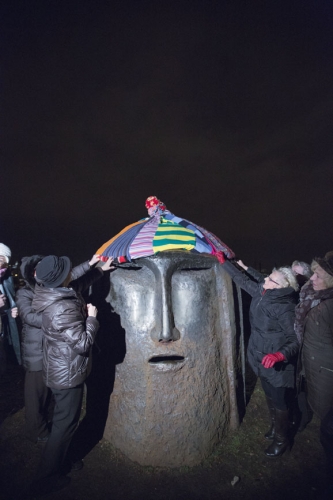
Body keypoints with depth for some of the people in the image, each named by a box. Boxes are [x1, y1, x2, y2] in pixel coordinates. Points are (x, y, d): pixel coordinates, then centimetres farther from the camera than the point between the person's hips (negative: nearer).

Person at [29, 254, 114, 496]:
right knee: (65, 424, 10)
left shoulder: (54, 295, -6)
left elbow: (78, 284, 16)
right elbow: (83, 343, -29)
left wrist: (97, 268, 14)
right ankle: (46, 478, 28)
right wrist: (92, 317, -17)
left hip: (59, 370, 10)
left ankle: (59, 457, 50)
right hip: (68, 374, -9)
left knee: (63, 419, 28)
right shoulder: (64, 309, -35)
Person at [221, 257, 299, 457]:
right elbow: (243, 280, 5)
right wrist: (224, 262, 6)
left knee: (279, 402, 14)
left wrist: (279, 354, -41)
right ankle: (276, 427, 51)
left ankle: (282, 439, 38)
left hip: (277, 365, -7)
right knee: (270, 397, 27)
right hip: (262, 359, 7)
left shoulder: (285, 307, -28)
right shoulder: (261, 292, -8)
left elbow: (295, 339, -24)